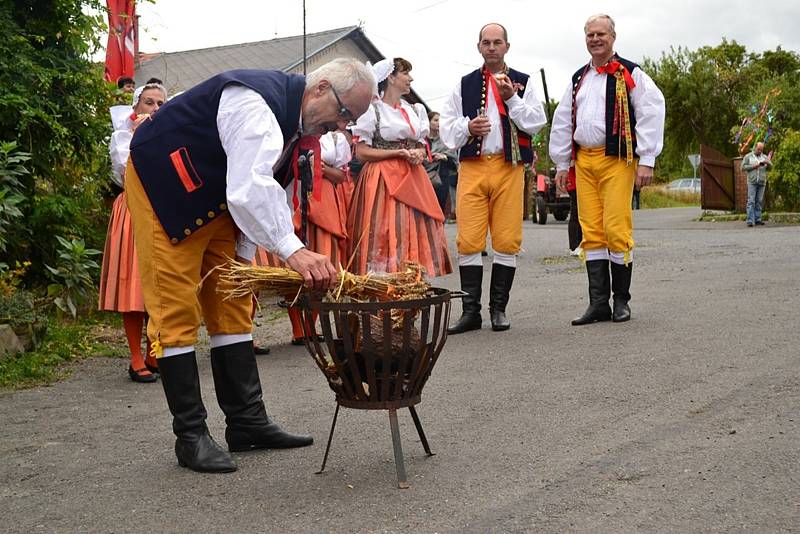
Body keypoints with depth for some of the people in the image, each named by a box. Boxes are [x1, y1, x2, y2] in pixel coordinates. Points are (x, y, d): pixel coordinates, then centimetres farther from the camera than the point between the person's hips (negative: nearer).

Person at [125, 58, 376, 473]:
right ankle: (190, 436, 0)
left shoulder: (297, 116, 1)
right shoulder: (257, 103, -29)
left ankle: (247, 422, 14)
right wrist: (292, 250, -49)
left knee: (232, 306, 8)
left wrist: (245, 258, 3)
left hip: (215, 197, 10)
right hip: (162, 185, -10)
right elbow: (249, 189, -41)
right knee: (177, 310, -7)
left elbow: (265, 189, 7)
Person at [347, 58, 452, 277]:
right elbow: (361, 152, -7)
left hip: (413, 180, 6)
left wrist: (419, 154, -4)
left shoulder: (416, 110, 16)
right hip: (383, 181, -6)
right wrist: (399, 153, -14)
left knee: (415, 233, 1)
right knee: (387, 237, -10)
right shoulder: (372, 110, -3)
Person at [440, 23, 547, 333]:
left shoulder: (522, 82, 12)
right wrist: (467, 127, -8)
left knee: (507, 240, -1)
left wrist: (512, 98, -10)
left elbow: (536, 123, 1)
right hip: (472, 167, 1)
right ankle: (471, 310, 1)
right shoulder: (464, 85, 15)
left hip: (509, 167, -1)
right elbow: (447, 126, 12)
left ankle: (498, 309, 8)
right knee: (468, 239, -5)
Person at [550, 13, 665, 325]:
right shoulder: (578, 79, 20)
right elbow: (562, 122, 23)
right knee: (591, 231, 2)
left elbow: (651, 114, -5)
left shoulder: (629, 74, 2)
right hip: (583, 161, 5)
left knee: (616, 229, -10)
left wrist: (647, 160, -10)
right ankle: (599, 303, 6)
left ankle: (621, 300, 4)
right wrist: (562, 163, 18)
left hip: (617, 159, -5)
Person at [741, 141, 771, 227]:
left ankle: (757, 219, 7)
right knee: (751, 201, -8)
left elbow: (770, 167, 11)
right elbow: (743, 167, 0)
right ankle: (750, 220, -11)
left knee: (759, 202, 3)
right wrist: (753, 166, -11)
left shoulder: (764, 157, 15)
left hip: (762, 182, 3)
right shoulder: (748, 156, 7)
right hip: (752, 182, -3)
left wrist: (768, 163, -11)